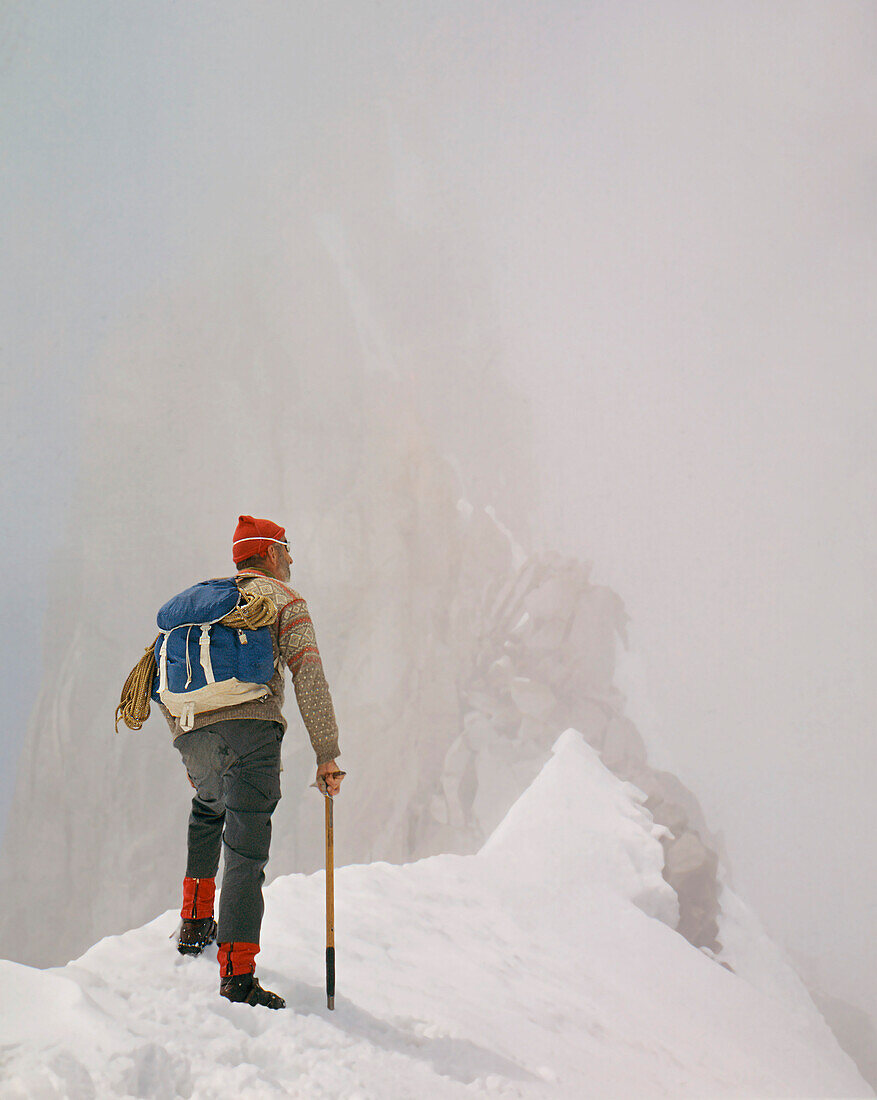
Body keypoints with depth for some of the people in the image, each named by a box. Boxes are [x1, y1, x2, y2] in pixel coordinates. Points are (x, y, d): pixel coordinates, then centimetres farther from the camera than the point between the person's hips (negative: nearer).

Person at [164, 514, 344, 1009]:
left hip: (193, 737, 6)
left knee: (208, 807, 34)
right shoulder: (283, 598, 9)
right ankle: (238, 975, -18)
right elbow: (308, 676, -4)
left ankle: (196, 922, 34)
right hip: (250, 730, -6)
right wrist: (328, 754, -3)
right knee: (245, 852, -10)